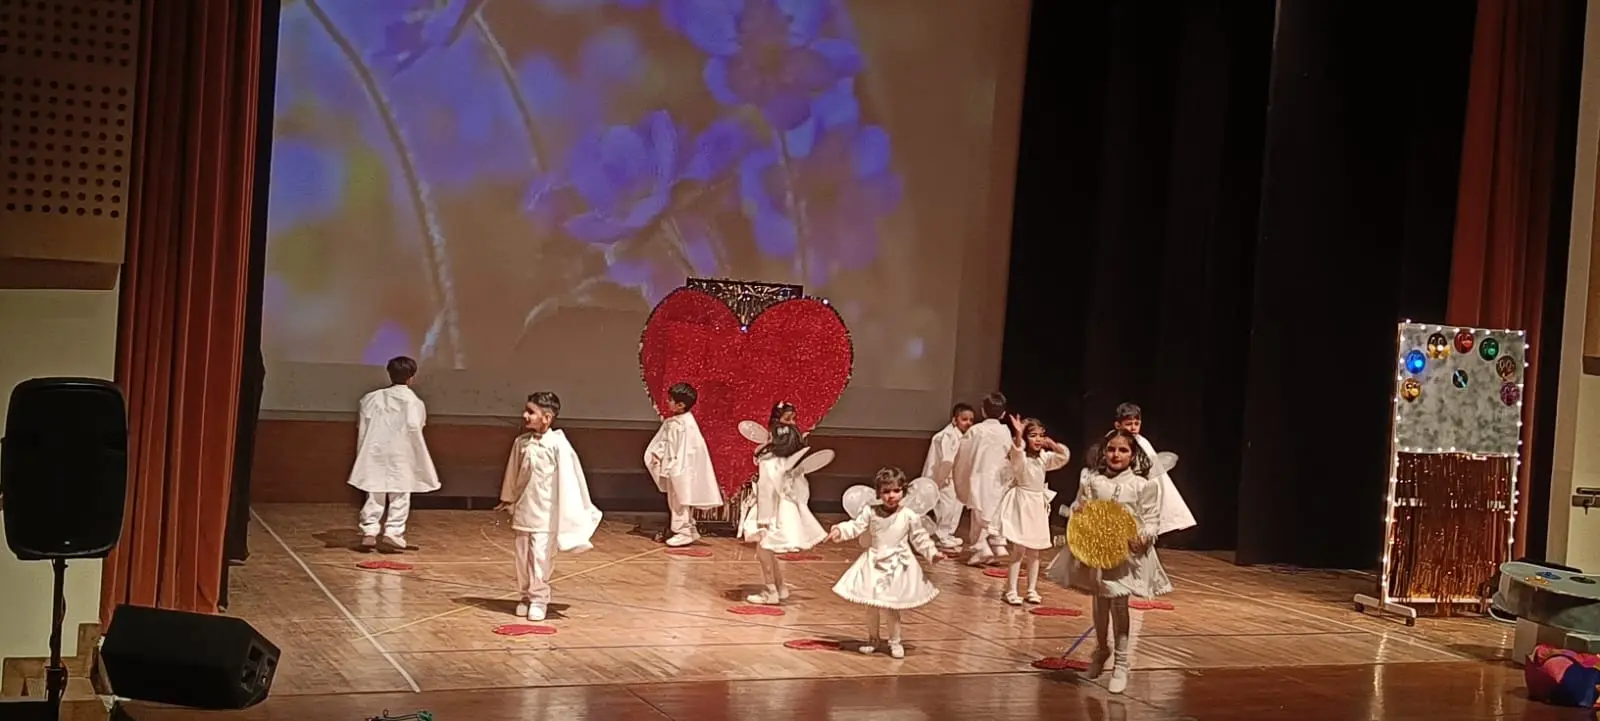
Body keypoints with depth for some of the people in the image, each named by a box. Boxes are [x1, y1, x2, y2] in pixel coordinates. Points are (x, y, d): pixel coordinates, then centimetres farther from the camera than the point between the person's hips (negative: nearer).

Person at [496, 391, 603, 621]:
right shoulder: (521, 442, 2)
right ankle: (526, 596, 24)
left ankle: (539, 598, 11)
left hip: (545, 513, -5)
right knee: (522, 556, 11)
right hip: (523, 510, 5)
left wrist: (569, 514, -10)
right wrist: (508, 499, 23)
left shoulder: (558, 444, -14)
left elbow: (567, 478, -11)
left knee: (541, 557, -3)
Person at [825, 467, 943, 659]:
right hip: (874, 564, 2)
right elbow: (855, 526, -10)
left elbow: (919, 538, 1)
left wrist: (932, 553, -5)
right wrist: (839, 530, -26)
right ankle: (873, 638, 30)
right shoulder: (870, 511, -6)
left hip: (898, 565, -2)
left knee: (890, 607, 0)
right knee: (872, 605, 11)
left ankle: (895, 641, 18)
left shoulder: (909, 516, -7)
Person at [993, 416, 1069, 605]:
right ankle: (1011, 591, -2)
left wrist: (1053, 445, -13)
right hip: (1021, 504, -6)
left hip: (1038, 505, 6)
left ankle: (1032, 590, 20)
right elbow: (1017, 454, -34)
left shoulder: (1044, 457, 6)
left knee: (1034, 552, 11)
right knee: (1019, 550, -7)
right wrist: (1018, 435, -50)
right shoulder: (1020, 457, -12)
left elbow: (1064, 457, 3)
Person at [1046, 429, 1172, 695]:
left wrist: (1143, 537, -22)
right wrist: (1078, 514, -15)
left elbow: (1152, 518, -4)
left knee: (1119, 604, -4)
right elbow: (1078, 508, 8)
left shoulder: (1143, 484, -5)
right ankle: (1101, 650, 38)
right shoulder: (1092, 480, 1)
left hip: (1127, 552, -3)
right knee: (1100, 602, 15)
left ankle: (1121, 665, 6)